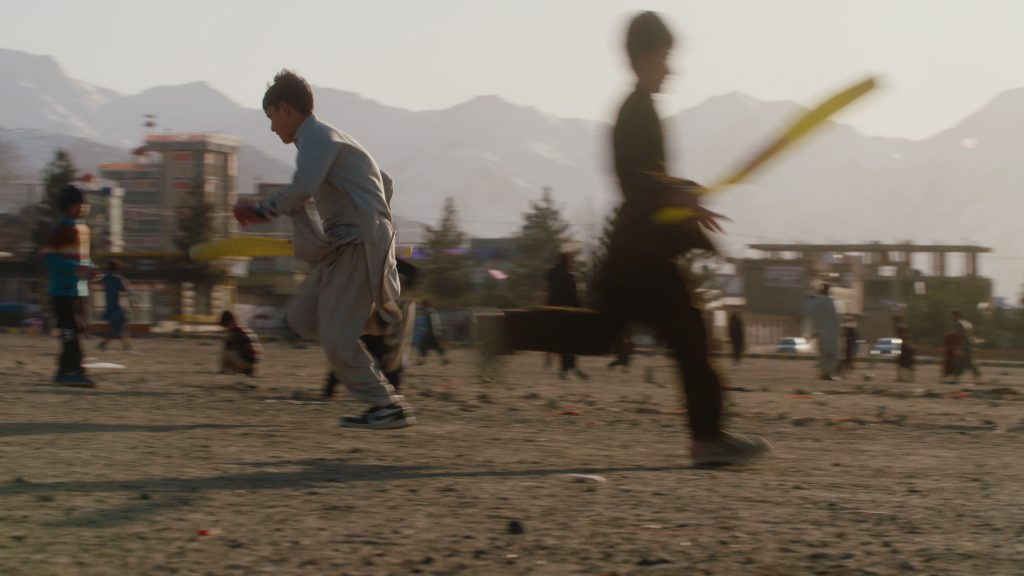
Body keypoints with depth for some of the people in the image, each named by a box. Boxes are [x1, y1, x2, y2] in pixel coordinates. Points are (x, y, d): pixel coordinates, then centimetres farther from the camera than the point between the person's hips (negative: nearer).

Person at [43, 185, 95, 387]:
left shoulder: (84, 229, 15)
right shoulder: (62, 228, -12)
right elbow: (48, 254, -17)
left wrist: (88, 268, 6)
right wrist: (74, 268, -24)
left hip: (80, 289, 9)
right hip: (64, 289, -9)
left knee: (76, 329, 11)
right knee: (71, 329, -11)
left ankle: (64, 371, 18)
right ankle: (74, 370, -11)